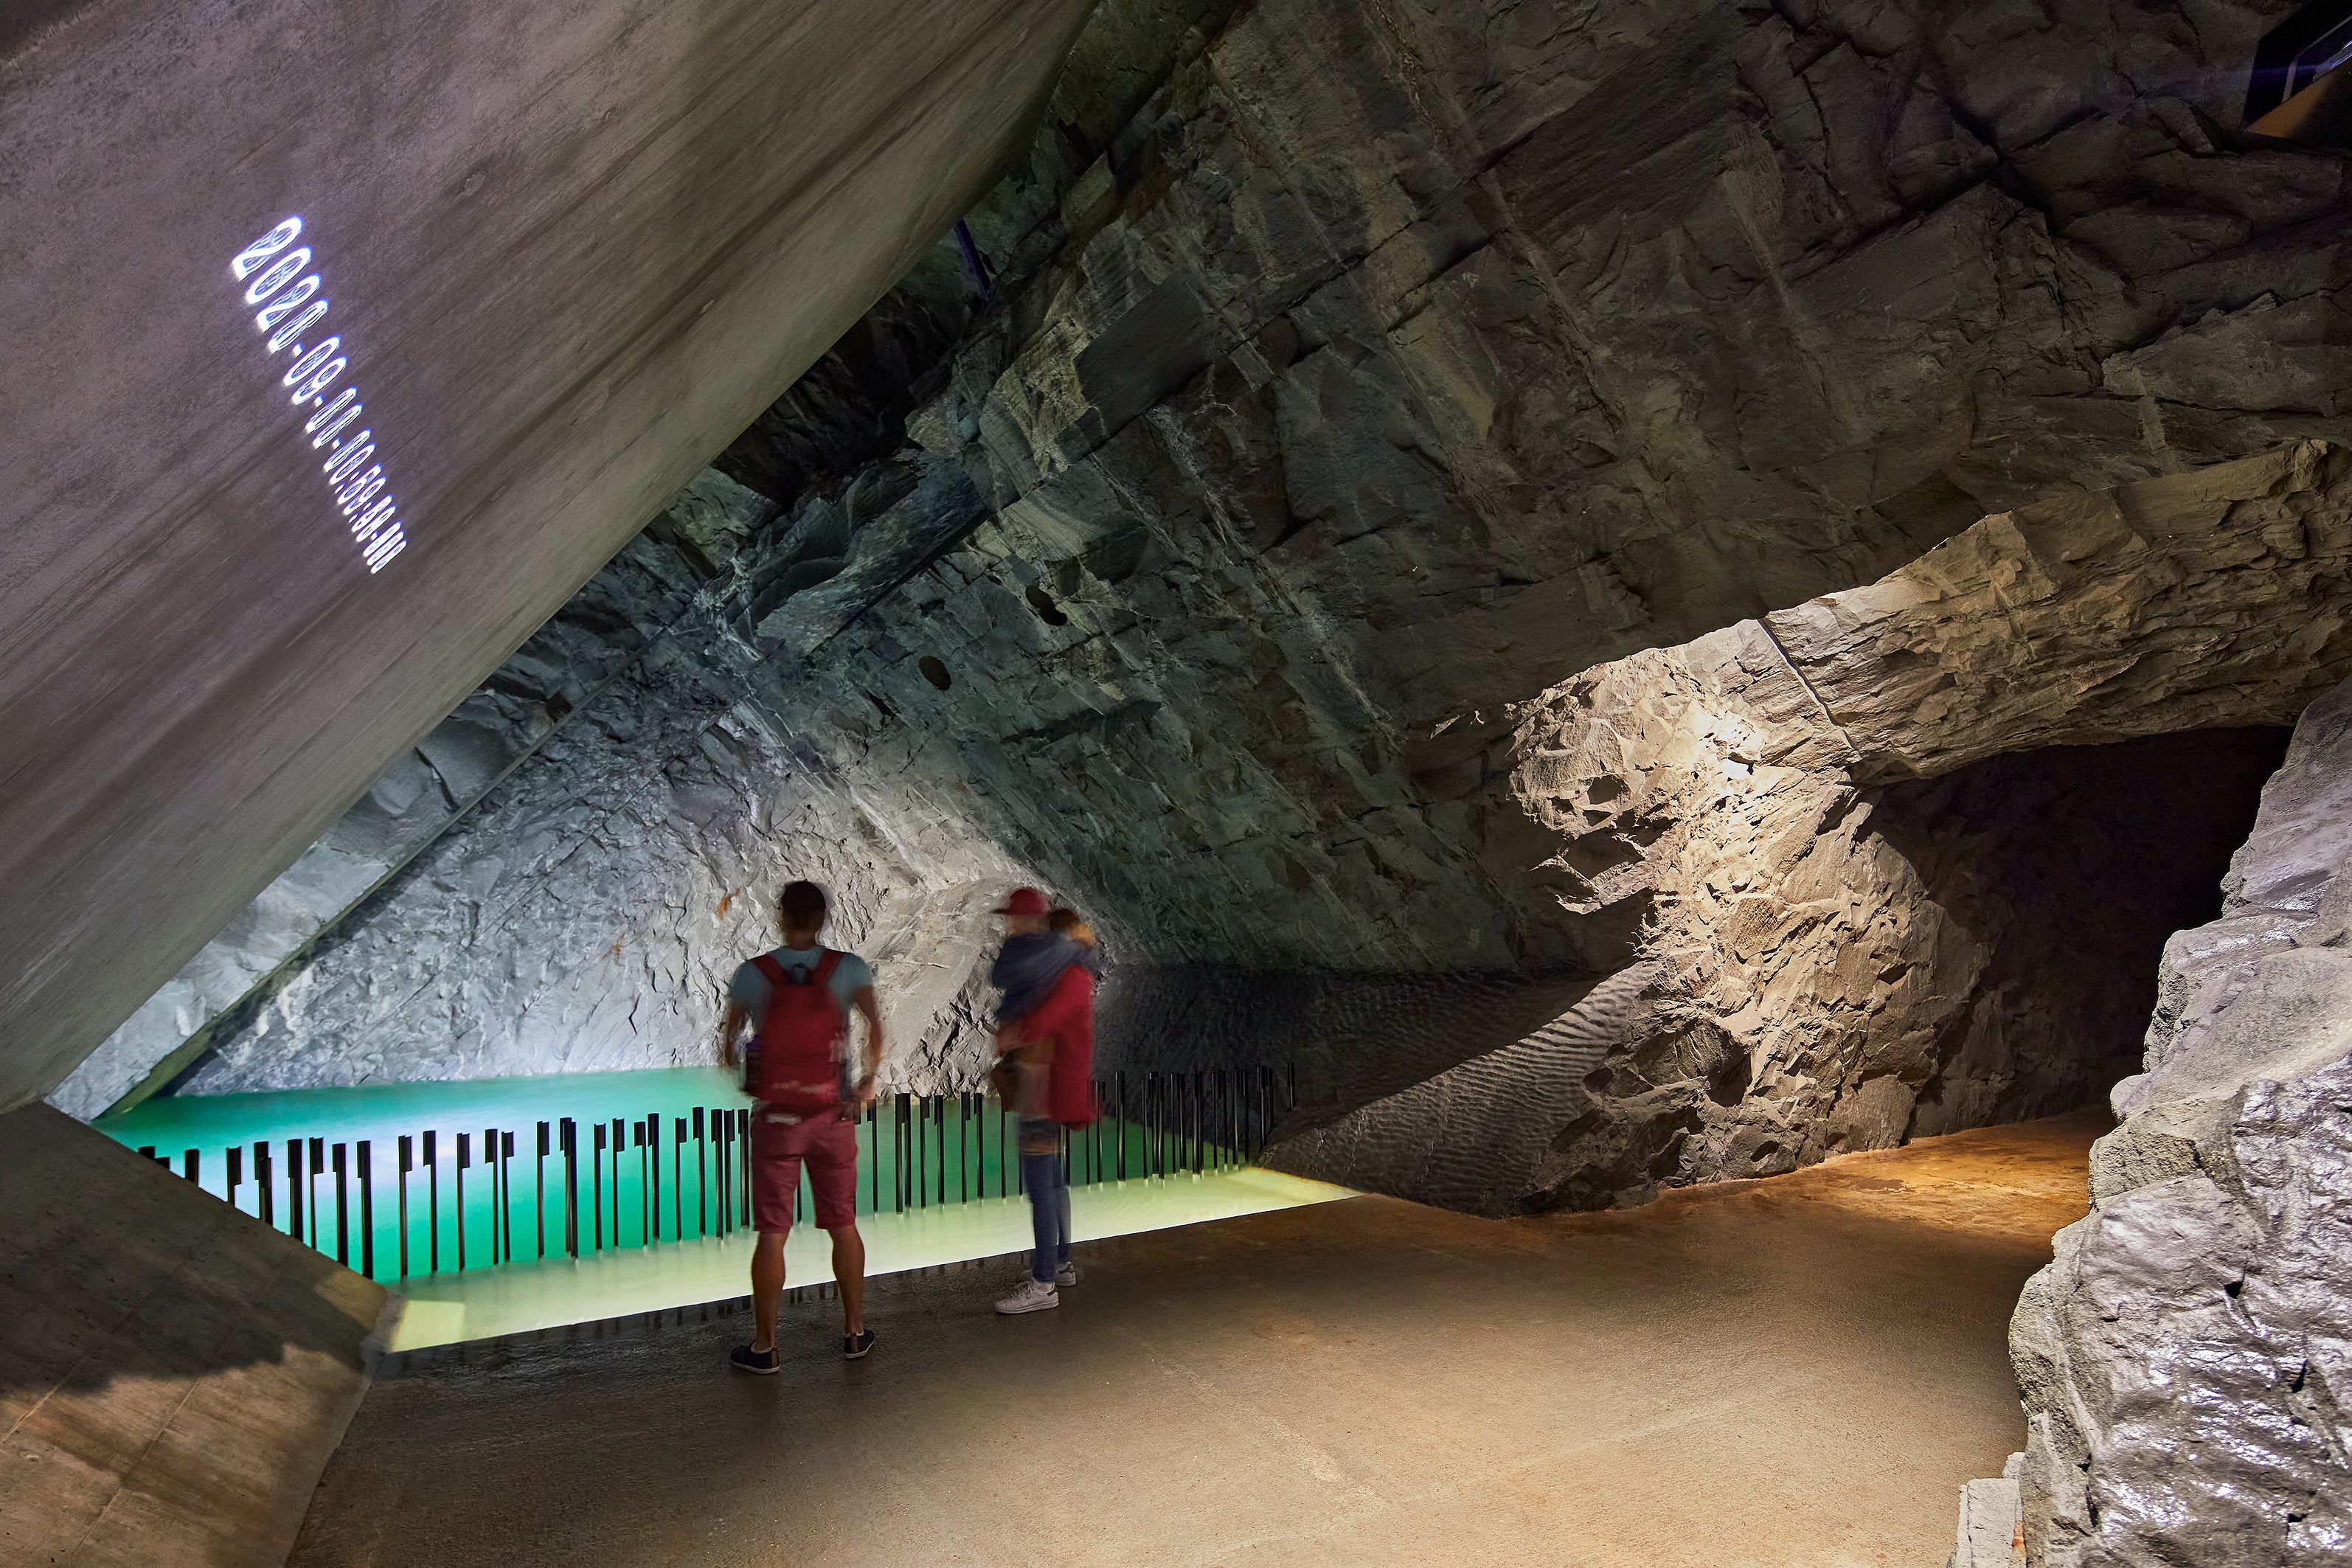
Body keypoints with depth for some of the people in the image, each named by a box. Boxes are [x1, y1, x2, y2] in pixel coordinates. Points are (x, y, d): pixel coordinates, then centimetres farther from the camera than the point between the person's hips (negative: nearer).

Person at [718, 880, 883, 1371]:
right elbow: (875, 1024, -14)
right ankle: (855, 1332, 25)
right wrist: (868, 1079, -2)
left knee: (771, 1234, 6)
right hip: (833, 1115, 1)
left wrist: (733, 1070, 22)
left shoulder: (752, 974, -5)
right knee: (843, 1225, 14)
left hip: (775, 1118, -1)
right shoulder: (848, 968, -5)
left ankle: (764, 1347, 14)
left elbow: (728, 1040, 2)